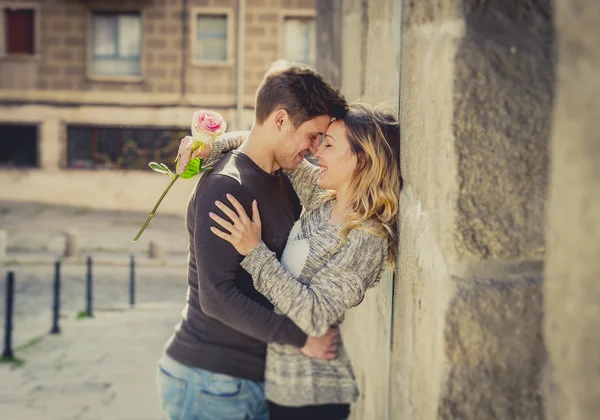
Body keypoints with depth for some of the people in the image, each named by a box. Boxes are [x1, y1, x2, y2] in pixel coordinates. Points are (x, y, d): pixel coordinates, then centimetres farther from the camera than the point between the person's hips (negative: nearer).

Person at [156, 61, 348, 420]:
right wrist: (301, 337, -18)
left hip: (253, 377, 9)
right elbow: (217, 297, -23)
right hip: (209, 380, -8)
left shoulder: (283, 183, 11)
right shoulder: (224, 188, -18)